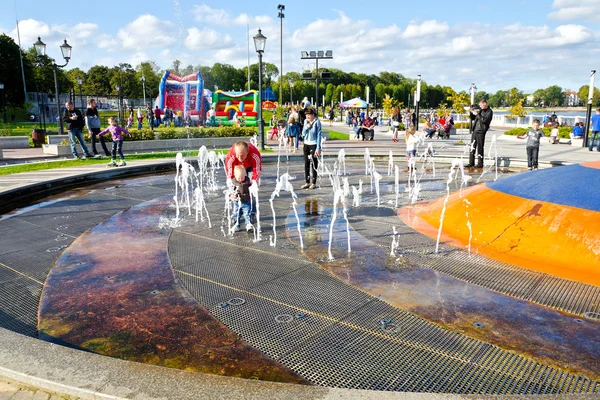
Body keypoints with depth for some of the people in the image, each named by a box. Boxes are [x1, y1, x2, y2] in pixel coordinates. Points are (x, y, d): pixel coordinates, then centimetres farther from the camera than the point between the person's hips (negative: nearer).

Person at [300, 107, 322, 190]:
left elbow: (319, 135, -9)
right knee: (306, 164, 6)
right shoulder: (306, 121, 8)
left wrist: (318, 148, -13)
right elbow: (303, 133, 10)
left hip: (314, 145, -5)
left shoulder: (317, 122, -8)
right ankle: (307, 182, 14)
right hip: (306, 144, 6)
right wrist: (307, 127, -10)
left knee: (314, 164, -1)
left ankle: (313, 183, 7)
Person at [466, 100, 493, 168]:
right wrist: (471, 112, 5)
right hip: (474, 131, 7)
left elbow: (485, 120, -18)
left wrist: (477, 114, -15)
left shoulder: (489, 112, -5)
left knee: (480, 148, -3)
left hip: (481, 132, -7)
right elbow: (472, 118, 24)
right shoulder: (480, 110, 16)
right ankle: (471, 163, 13)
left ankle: (480, 164, 4)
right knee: (472, 147, 7)